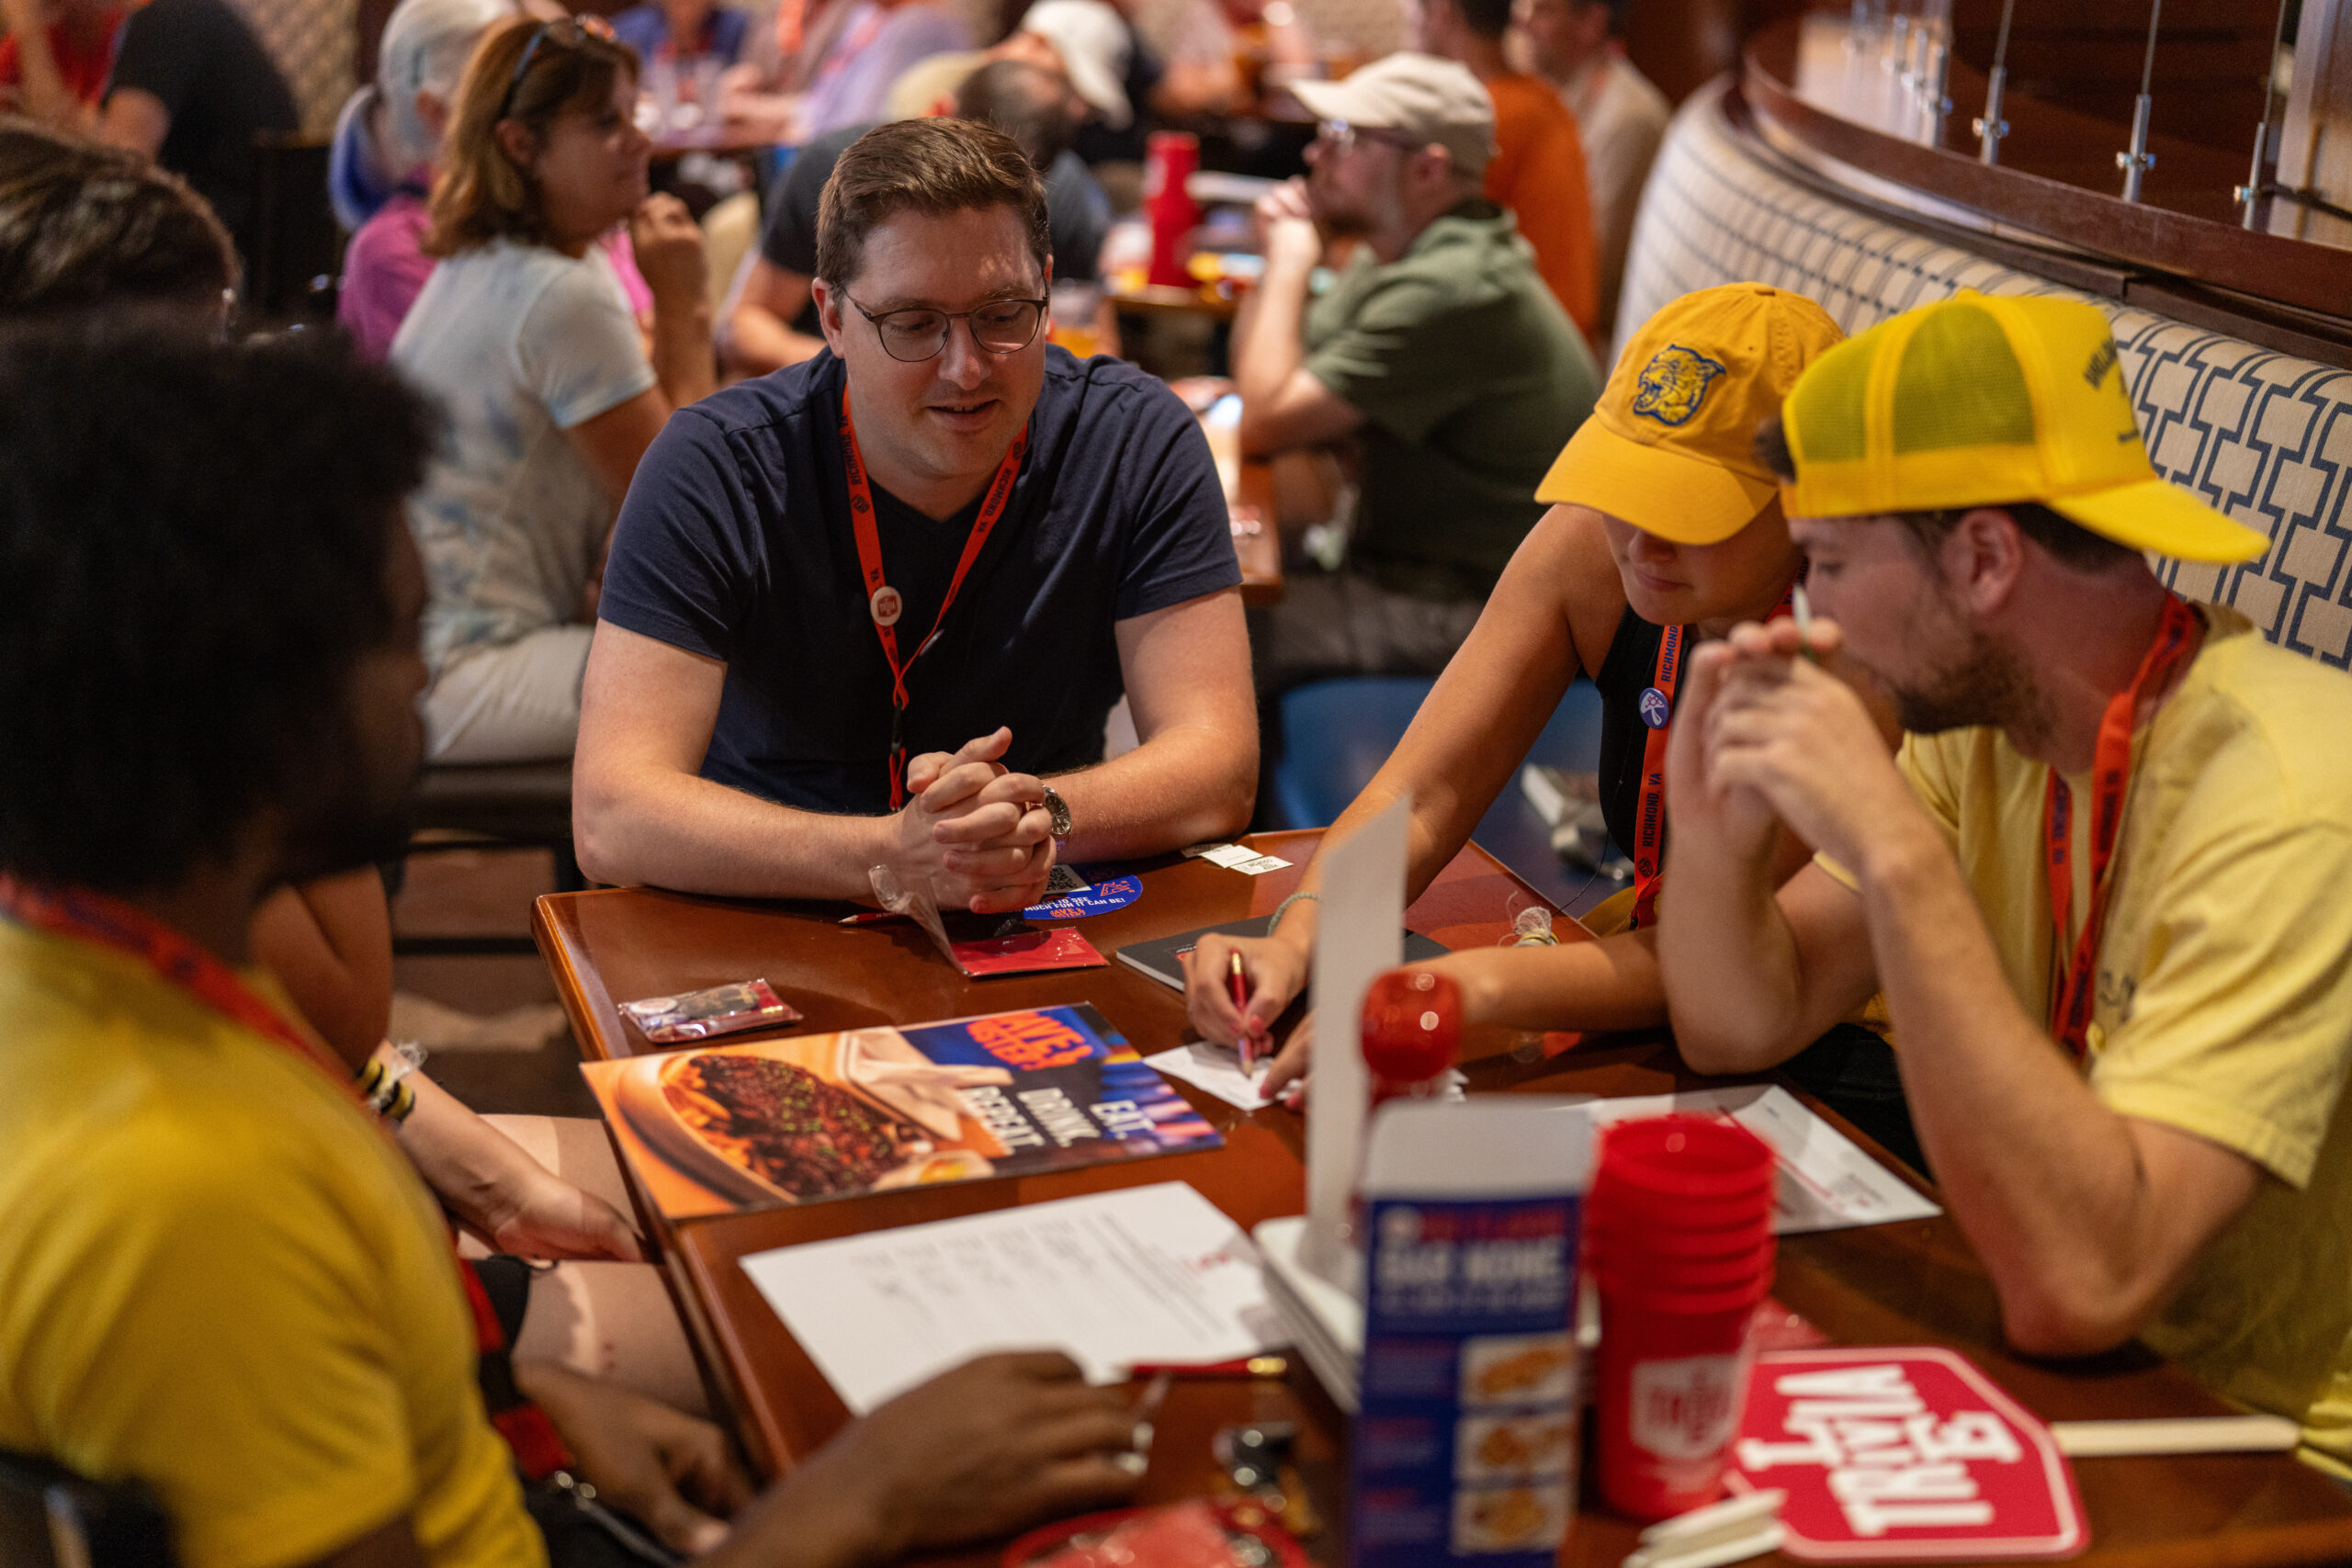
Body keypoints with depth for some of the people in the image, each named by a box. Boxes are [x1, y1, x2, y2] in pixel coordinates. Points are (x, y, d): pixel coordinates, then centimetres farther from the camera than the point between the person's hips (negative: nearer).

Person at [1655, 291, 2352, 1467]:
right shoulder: (1985, 725, -2)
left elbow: (2076, 1283, -35)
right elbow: (1742, 1027, 4)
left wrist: (1900, 855, -35)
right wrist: (1712, 832, -16)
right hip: (2085, 1374, 7)